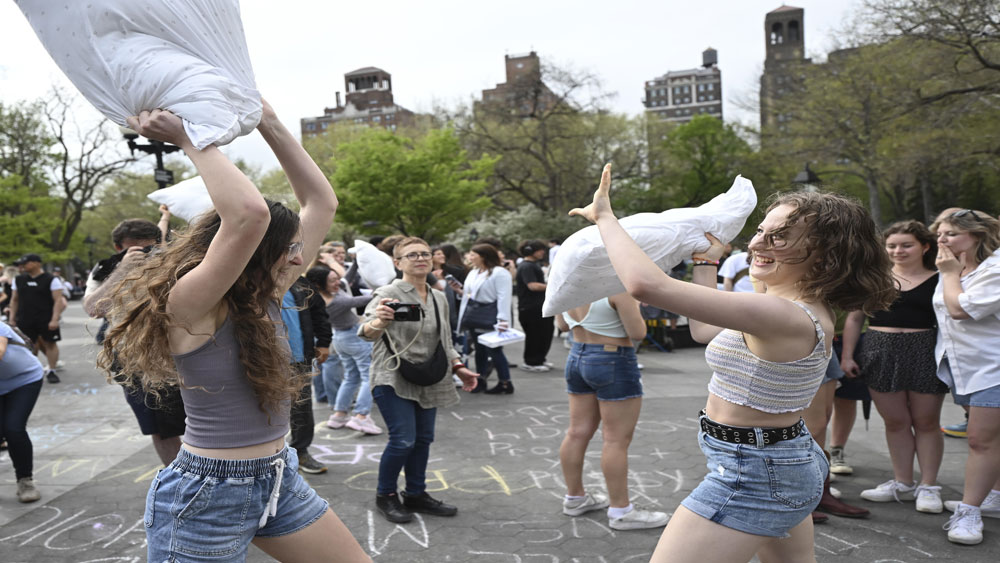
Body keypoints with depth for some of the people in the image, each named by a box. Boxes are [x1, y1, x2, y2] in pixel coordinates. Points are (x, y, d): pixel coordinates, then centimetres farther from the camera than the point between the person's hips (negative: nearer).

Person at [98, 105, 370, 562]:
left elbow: (322, 202, 4)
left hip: (277, 480, 8)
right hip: (206, 495, -8)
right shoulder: (188, 306, -20)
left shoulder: (265, 295, 2)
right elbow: (250, 214, -38)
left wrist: (270, 125, -1)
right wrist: (187, 137, -26)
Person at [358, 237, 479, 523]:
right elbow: (367, 332, -24)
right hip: (394, 380, -6)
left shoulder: (439, 298, 12)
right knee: (403, 439, -12)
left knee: (424, 438, 8)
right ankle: (385, 496, 9)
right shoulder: (388, 294, -10)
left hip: (427, 381, 7)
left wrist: (459, 368, 13)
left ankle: (416, 494, 25)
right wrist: (379, 322, -46)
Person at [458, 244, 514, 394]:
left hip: (490, 317, -8)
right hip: (474, 316, 8)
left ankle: (505, 383, 3)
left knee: (494, 350, -5)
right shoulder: (473, 273, 16)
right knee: (479, 350, 13)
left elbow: (504, 297, -18)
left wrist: (502, 320, -24)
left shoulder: (499, 273, -11)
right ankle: (480, 380, 22)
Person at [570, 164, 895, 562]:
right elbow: (704, 330, 19)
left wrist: (604, 216, -22)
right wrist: (706, 263, 23)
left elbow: (646, 284, -35)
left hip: (750, 476, -11)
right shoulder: (809, 310, 4)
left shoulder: (786, 316, -27)